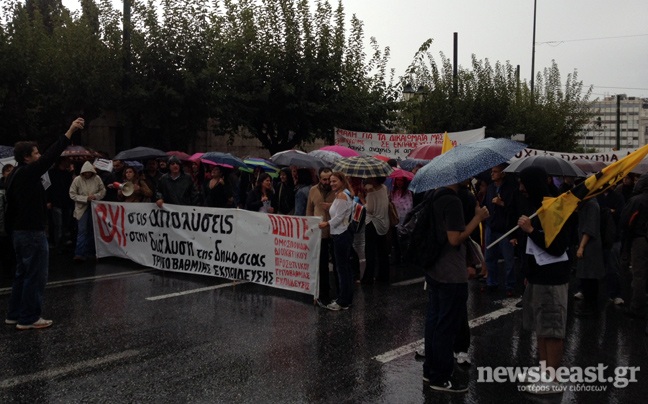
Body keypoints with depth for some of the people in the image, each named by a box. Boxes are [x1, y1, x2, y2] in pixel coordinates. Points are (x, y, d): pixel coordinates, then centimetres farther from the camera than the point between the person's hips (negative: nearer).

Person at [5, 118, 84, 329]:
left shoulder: (14, 175, 13)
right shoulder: (28, 173, -16)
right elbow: (50, 157, -25)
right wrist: (69, 132, -27)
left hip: (19, 231, 10)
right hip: (32, 233, -10)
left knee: (22, 274, 17)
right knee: (36, 276, -3)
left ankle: (14, 314, 23)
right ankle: (28, 318, 2)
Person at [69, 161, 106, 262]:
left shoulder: (97, 179, -1)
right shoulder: (77, 180, -6)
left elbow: (103, 191, 7)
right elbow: (72, 195, -5)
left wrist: (96, 196, -13)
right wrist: (86, 198, -15)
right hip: (82, 208, -3)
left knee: (92, 231, 9)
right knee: (82, 230, -10)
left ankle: (89, 252, 19)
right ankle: (79, 254, -11)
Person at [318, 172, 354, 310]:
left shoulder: (342, 195, -15)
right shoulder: (345, 195, 16)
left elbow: (339, 217, -17)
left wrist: (327, 224, -4)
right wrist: (329, 223, 12)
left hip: (341, 235, -11)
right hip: (345, 233, 11)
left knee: (342, 268, -5)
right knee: (346, 267, 14)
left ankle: (343, 302, 1)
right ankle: (347, 299, 22)